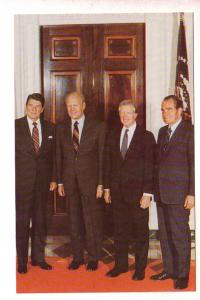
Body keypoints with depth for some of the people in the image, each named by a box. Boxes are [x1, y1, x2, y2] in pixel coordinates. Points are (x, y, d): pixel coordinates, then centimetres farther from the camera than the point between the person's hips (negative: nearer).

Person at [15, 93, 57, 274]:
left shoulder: (50, 128, 8)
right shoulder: (16, 125, 0)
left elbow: (53, 155, 10)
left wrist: (53, 178, 5)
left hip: (42, 181, 3)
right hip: (22, 181, -3)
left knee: (40, 221, 10)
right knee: (22, 222, 2)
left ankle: (38, 257, 23)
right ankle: (22, 260, 14)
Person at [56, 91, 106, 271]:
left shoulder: (98, 127, -2)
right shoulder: (61, 129, 8)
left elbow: (102, 156, -3)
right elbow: (59, 156, 10)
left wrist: (101, 183, -7)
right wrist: (60, 182, 5)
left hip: (90, 181, -3)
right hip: (70, 181, 3)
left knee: (92, 220, 3)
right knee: (74, 221, 10)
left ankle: (93, 258, 18)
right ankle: (77, 256, 23)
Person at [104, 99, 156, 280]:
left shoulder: (146, 136, -5)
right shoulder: (113, 135, 9)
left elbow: (150, 167, -8)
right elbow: (108, 163, 12)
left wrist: (147, 193, -12)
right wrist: (107, 188, 8)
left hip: (138, 192, -4)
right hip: (118, 192, 4)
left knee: (141, 231, 7)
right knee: (120, 230, 12)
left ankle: (140, 268, 20)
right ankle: (120, 264, 25)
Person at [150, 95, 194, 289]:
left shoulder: (189, 131, -7)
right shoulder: (162, 132, 15)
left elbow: (194, 164, -10)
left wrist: (191, 193, -14)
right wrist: (155, 189, 11)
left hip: (178, 193, -7)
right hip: (161, 192, 7)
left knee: (180, 235, 0)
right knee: (164, 234, 12)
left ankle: (182, 274, 12)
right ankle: (169, 269, 25)